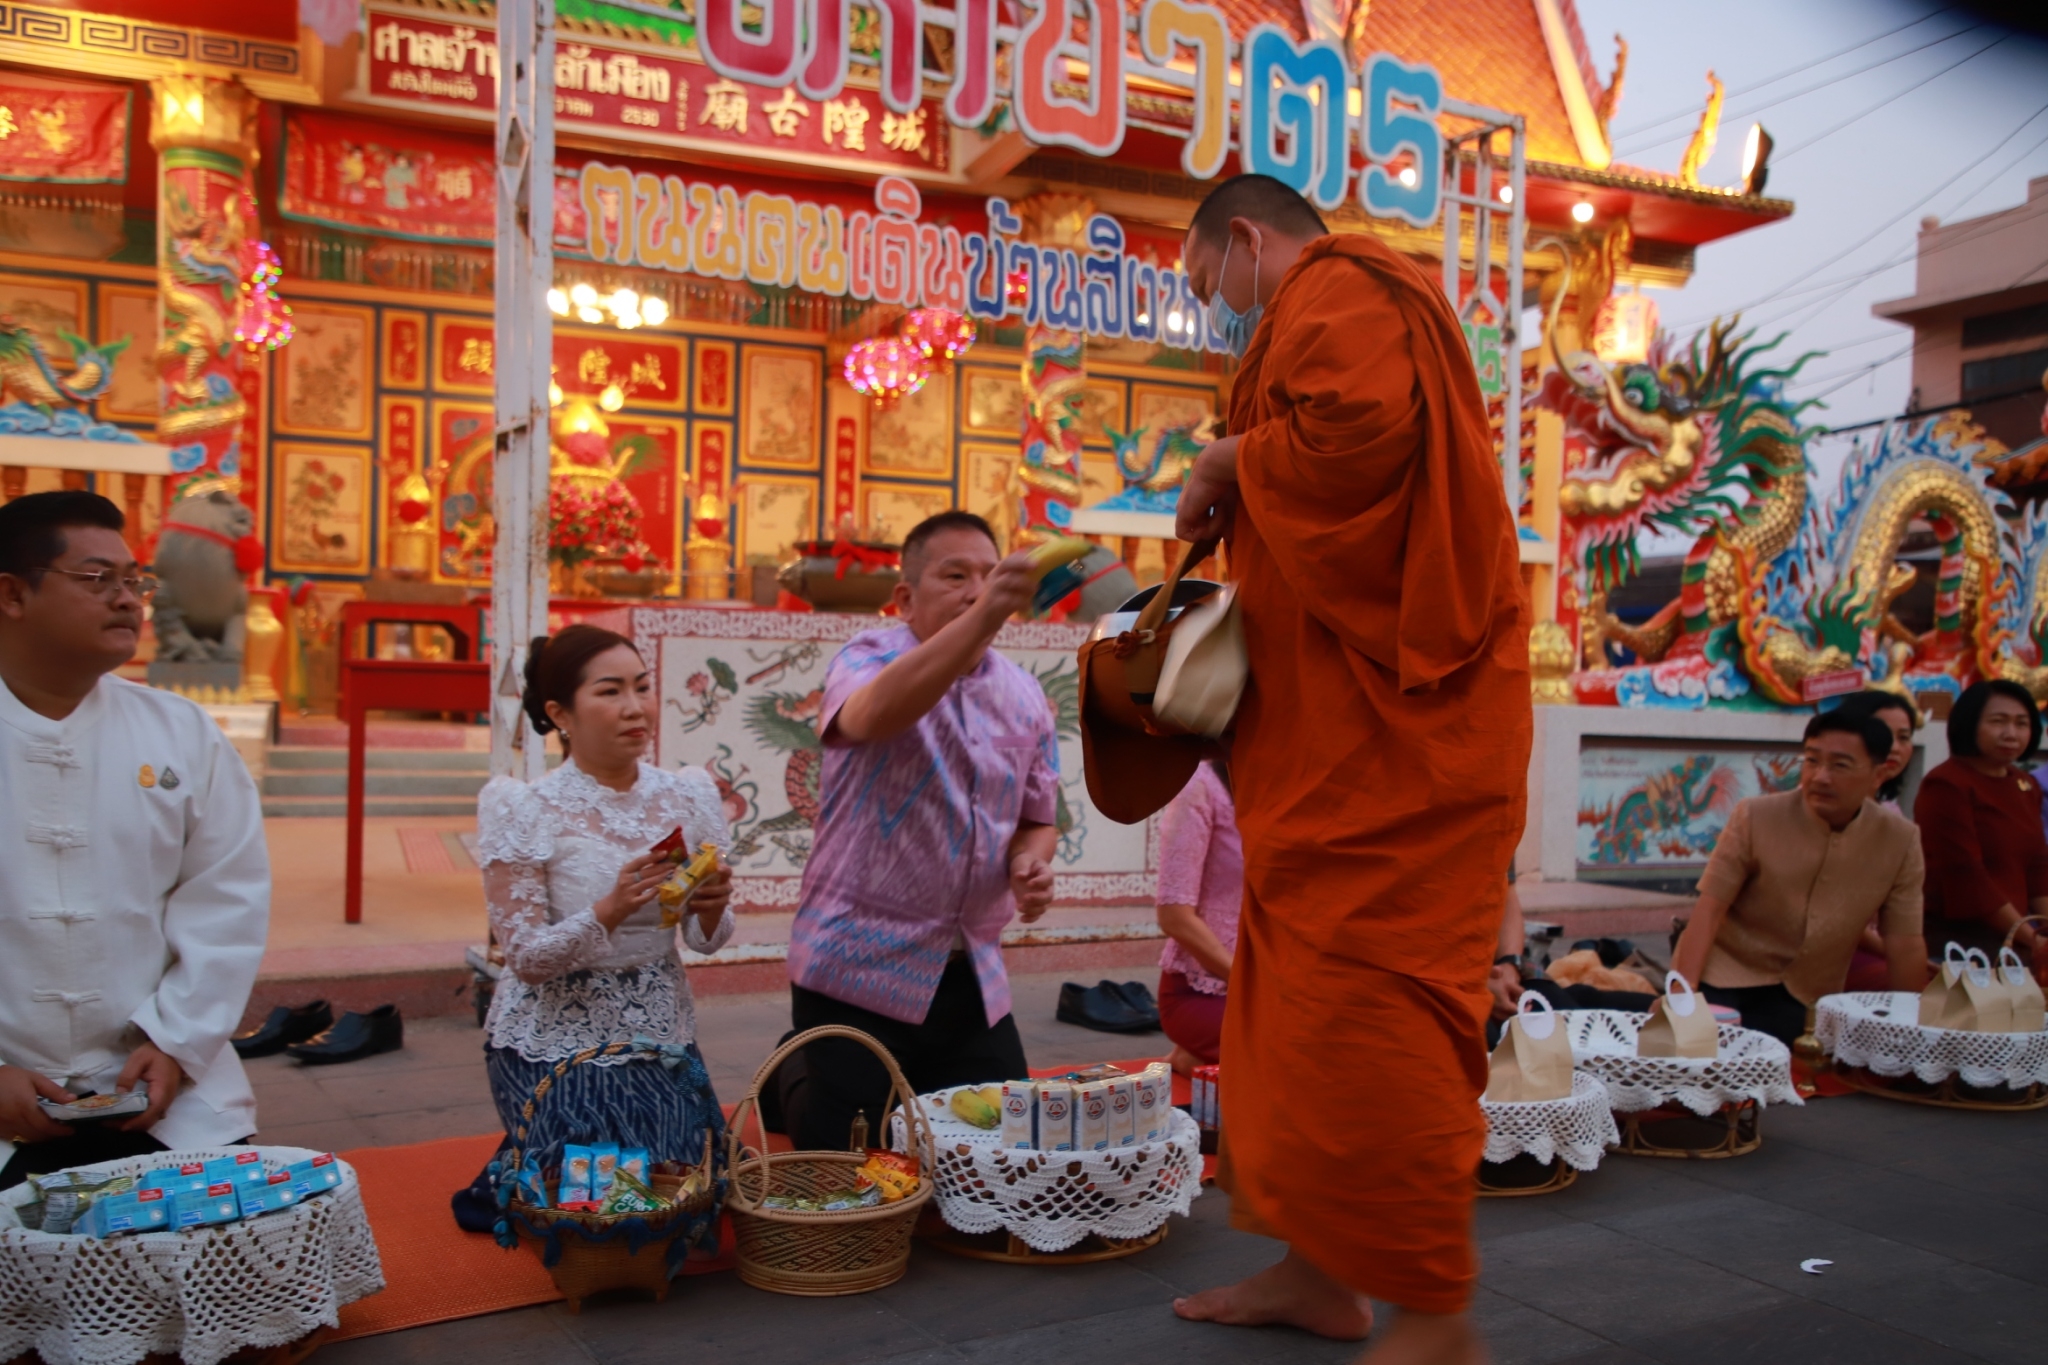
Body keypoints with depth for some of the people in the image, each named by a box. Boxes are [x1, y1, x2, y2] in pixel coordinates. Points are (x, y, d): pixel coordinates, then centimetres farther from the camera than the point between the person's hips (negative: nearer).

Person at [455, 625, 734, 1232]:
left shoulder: (686, 795, -3)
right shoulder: (525, 810, -14)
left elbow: (705, 940, 3)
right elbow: (526, 957, -16)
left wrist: (712, 908, -20)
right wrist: (608, 912, -32)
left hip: (660, 1034, 4)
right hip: (556, 1040, -4)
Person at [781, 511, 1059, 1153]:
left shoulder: (1025, 696, 6)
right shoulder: (869, 660, -10)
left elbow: (1038, 819, 16)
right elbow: (871, 715, -36)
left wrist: (1030, 862, -9)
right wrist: (983, 619, -49)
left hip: (972, 974, 5)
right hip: (861, 964, -5)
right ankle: (795, 1080, 32)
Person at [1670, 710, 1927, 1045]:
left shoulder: (1900, 842, -5)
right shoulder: (1755, 817, -11)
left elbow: (1905, 945, 0)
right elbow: (1709, 909, -12)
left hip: (1806, 1004, 2)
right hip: (1723, 984, -2)